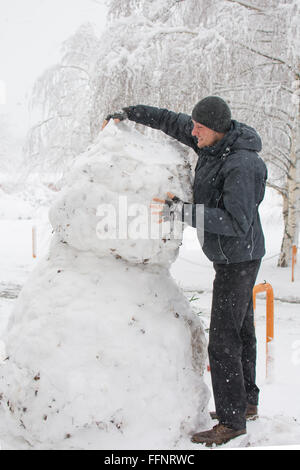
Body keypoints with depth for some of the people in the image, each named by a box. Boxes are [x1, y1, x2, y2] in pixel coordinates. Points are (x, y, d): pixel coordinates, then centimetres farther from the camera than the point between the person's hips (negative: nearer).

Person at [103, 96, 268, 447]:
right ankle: (246, 401, 33)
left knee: (223, 340, -7)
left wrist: (184, 211, -33)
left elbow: (237, 222, -31)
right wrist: (129, 113, 12)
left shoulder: (240, 165, -27)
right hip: (233, 256, 10)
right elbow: (172, 121, 13)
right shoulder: (215, 142, 1)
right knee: (240, 329, 18)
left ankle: (232, 421, 3)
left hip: (237, 258, -10)